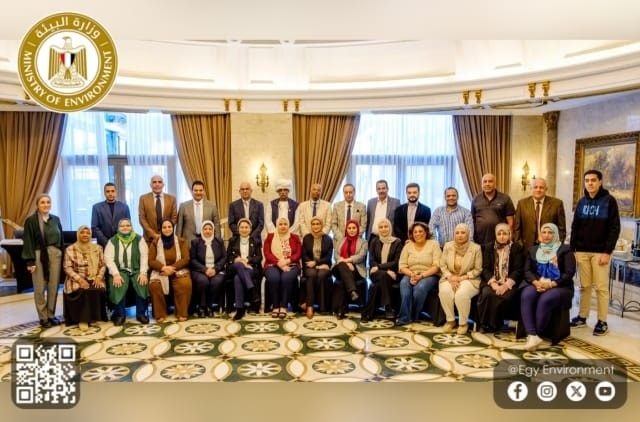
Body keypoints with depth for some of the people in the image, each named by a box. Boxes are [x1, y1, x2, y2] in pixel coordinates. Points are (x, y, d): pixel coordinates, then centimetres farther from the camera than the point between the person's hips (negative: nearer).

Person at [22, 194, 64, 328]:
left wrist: (62, 256, 9)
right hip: (39, 256, -4)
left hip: (55, 255, 4)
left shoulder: (56, 219, 10)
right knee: (40, 288, 1)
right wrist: (30, 261, -12)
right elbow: (28, 242, -5)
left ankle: (51, 315, 17)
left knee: (54, 286, 6)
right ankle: (43, 317, 10)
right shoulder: (31, 220, -2)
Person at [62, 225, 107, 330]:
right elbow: (67, 268, -3)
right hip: (77, 280, -2)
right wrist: (79, 279, -17)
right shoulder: (70, 249, 2)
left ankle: (94, 317, -13)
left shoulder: (97, 248, 11)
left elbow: (103, 265, 10)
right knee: (84, 291, -33)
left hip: (94, 279, 2)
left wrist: (99, 277, -9)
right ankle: (83, 319, -22)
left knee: (99, 290, -30)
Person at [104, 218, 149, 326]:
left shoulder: (139, 239, 6)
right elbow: (108, 259, -3)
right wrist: (116, 274, -17)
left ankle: (141, 313, -11)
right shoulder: (112, 241, 6)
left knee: (142, 284, -28)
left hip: (136, 270, 0)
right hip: (120, 270, 0)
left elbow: (144, 256, -1)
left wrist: (143, 273, -15)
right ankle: (120, 314, -10)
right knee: (118, 286, -29)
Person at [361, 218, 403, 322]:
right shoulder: (374, 241, 10)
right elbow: (371, 261, 1)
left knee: (377, 284, -34)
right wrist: (386, 270, -16)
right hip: (376, 273, 1)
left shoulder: (397, 242, 3)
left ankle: (368, 313, -27)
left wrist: (379, 267, -17)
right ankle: (388, 308, -36)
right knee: (383, 276, -35)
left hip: (391, 273, -1)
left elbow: (396, 262, -6)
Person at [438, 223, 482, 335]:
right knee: (444, 292, -30)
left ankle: (463, 323, -9)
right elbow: (442, 265, 4)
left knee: (462, 294, -34)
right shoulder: (448, 246, 3)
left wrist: (462, 278, -14)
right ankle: (450, 320, -6)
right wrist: (450, 277, -14)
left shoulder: (476, 248, -6)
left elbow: (477, 269, -4)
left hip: (469, 279, -2)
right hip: (450, 278, 3)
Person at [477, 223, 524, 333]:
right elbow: (485, 268, 4)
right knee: (487, 294, -29)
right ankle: (486, 324, -13)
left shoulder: (517, 248, 5)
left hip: (509, 283, -1)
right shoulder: (488, 247, 12)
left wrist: (506, 285, -17)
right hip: (492, 282, 1)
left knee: (506, 296, -31)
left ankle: (494, 324, -12)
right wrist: (493, 283, -14)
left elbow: (518, 270, -3)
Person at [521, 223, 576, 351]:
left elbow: (569, 273, -5)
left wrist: (551, 284, -18)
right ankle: (532, 335, -38)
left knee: (544, 301, -35)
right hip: (537, 285, 3)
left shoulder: (565, 250, 7)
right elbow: (527, 271, 9)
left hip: (559, 287, -3)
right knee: (526, 296, -31)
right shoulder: (533, 250, 19)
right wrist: (536, 282, -13)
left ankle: (535, 335, -26)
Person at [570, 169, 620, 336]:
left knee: (601, 287, 1)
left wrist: (607, 252, -14)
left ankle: (602, 322, 8)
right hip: (582, 251, 4)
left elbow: (615, 228, -8)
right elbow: (575, 227, 11)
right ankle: (582, 316, 18)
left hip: (600, 251, -4)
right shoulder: (582, 202, 9)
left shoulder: (609, 201, -4)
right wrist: (572, 249, 5)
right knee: (584, 286, 9)